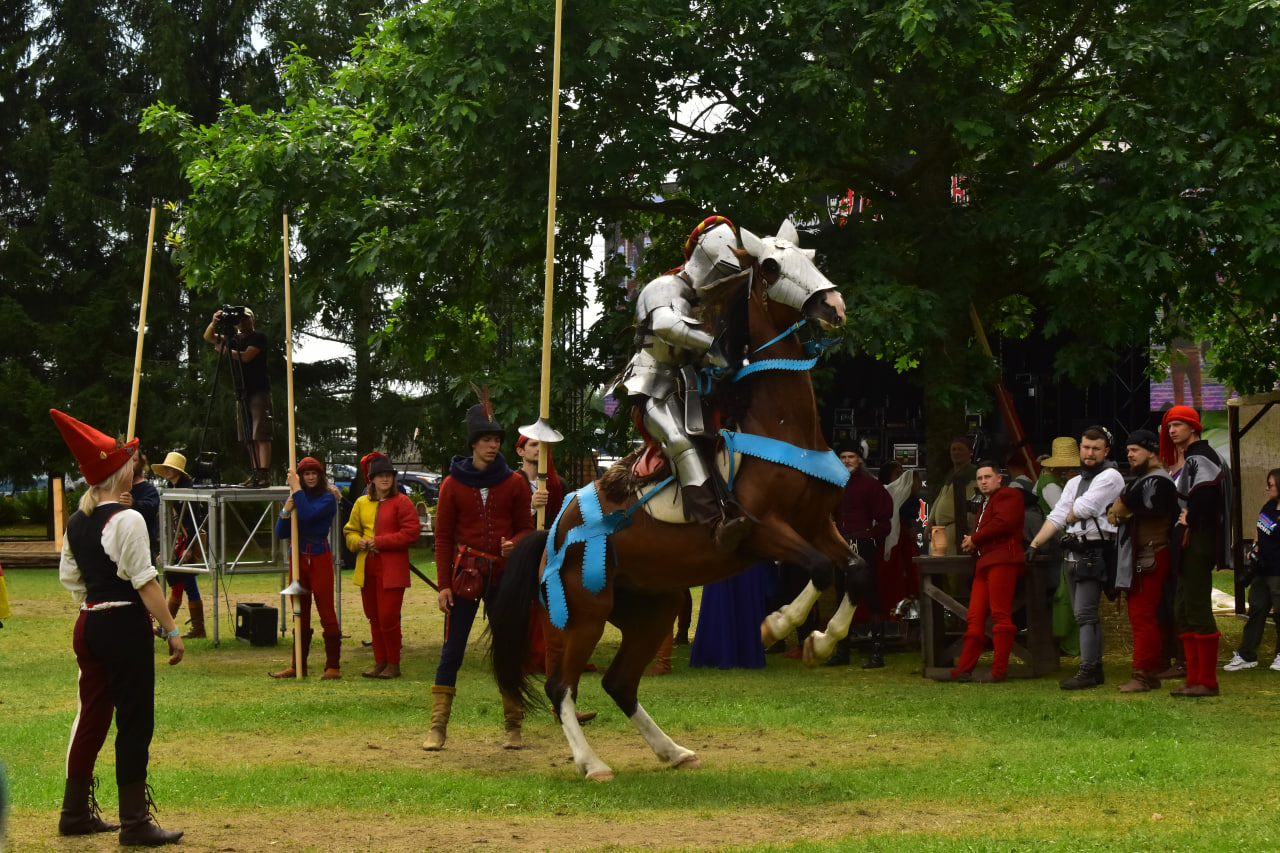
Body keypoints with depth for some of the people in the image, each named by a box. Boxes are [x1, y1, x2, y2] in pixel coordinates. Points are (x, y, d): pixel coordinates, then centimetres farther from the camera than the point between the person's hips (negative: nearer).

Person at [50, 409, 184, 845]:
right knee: (135, 722, -1)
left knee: (91, 715, 16)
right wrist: (172, 630, -13)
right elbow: (146, 582, -17)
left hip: (88, 624, 8)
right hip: (125, 625, -8)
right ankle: (135, 822, 2)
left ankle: (76, 813, 22)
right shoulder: (127, 520, -15)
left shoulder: (75, 523, 9)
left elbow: (70, 578, 13)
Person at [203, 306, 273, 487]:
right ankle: (255, 474, 5)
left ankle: (264, 475, -16)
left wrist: (226, 350, -7)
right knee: (249, 437, 4)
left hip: (259, 391, -7)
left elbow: (246, 356, -17)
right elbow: (208, 337, 12)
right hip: (242, 391, 7)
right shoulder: (235, 339, 16)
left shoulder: (258, 337, -2)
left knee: (261, 435, -12)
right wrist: (214, 323, -7)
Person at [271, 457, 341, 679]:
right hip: (297, 559, 6)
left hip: (319, 558, -6)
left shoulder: (327, 499, -4)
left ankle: (333, 666, -4)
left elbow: (308, 514, -23)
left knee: (326, 613, -6)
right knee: (300, 615, 11)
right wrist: (286, 511, -9)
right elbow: (280, 533, 8)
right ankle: (298, 666, 16)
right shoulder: (294, 499, 12)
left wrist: (297, 489, -15)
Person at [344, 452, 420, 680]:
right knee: (374, 618, 10)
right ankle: (380, 662, 19)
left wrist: (380, 541, -15)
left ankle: (393, 665, 2)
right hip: (367, 569, 6)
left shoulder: (402, 502, -5)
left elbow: (411, 533, -12)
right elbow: (350, 531, 20)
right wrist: (357, 542, -4)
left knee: (388, 617, -9)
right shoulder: (361, 503, 13)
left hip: (391, 569, -6)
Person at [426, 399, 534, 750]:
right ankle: (437, 727, 1)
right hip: (465, 573, -1)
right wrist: (444, 584, -3)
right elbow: (443, 537, 3)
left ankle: (513, 727, 13)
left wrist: (514, 544, -14)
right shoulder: (453, 484, 0)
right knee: (451, 652, -2)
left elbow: (526, 527, 9)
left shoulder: (514, 483, 3)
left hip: (505, 576, 1)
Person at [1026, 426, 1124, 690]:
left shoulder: (1110, 477, -6)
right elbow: (1057, 517, 15)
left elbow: (1082, 509, -14)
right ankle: (1095, 667, 16)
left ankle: (1088, 672, -14)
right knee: (1082, 613, 10)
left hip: (1095, 553, -9)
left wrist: (1071, 515, 7)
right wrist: (1035, 544, 6)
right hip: (1074, 554, 9)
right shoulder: (1074, 482, 21)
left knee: (1085, 613, -13)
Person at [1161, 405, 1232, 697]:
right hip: (1184, 543, 10)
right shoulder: (1181, 460, 18)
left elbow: (1204, 494, -26)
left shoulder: (1200, 457, -12)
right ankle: (1194, 679, 14)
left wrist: (1189, 523, -17)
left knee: (1198, 610, -9)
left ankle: (1208, 682, -6)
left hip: (1198, 542, -10)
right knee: (1183, 610, 11)